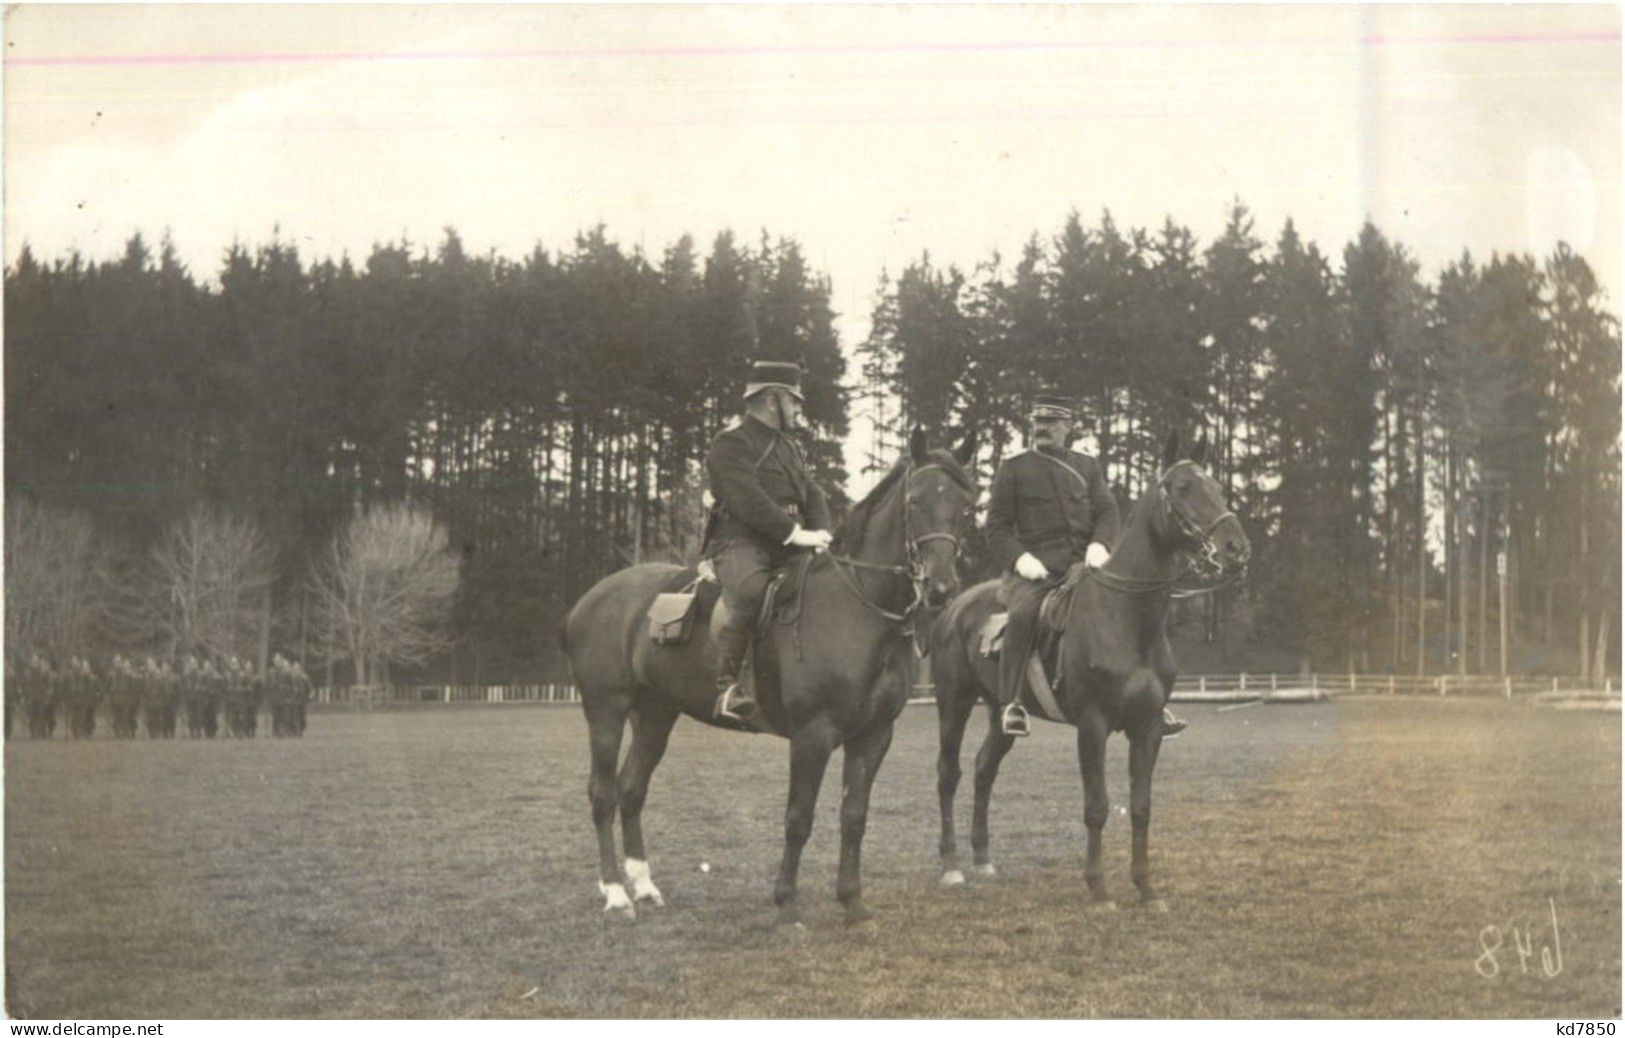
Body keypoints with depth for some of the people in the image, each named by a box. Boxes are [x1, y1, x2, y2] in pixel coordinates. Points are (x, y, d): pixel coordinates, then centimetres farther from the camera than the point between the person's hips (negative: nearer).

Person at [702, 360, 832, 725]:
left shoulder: (788, 448, 25)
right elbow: (748, 502, -17)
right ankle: (728, 686, -38)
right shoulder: (731, 443, -4)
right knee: (749, 591, -37)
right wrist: (795, 533, -21)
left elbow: (812, 495, 19)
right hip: (740, 544, -9)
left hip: (784, 547, 9)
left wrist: (820, 533, -3)